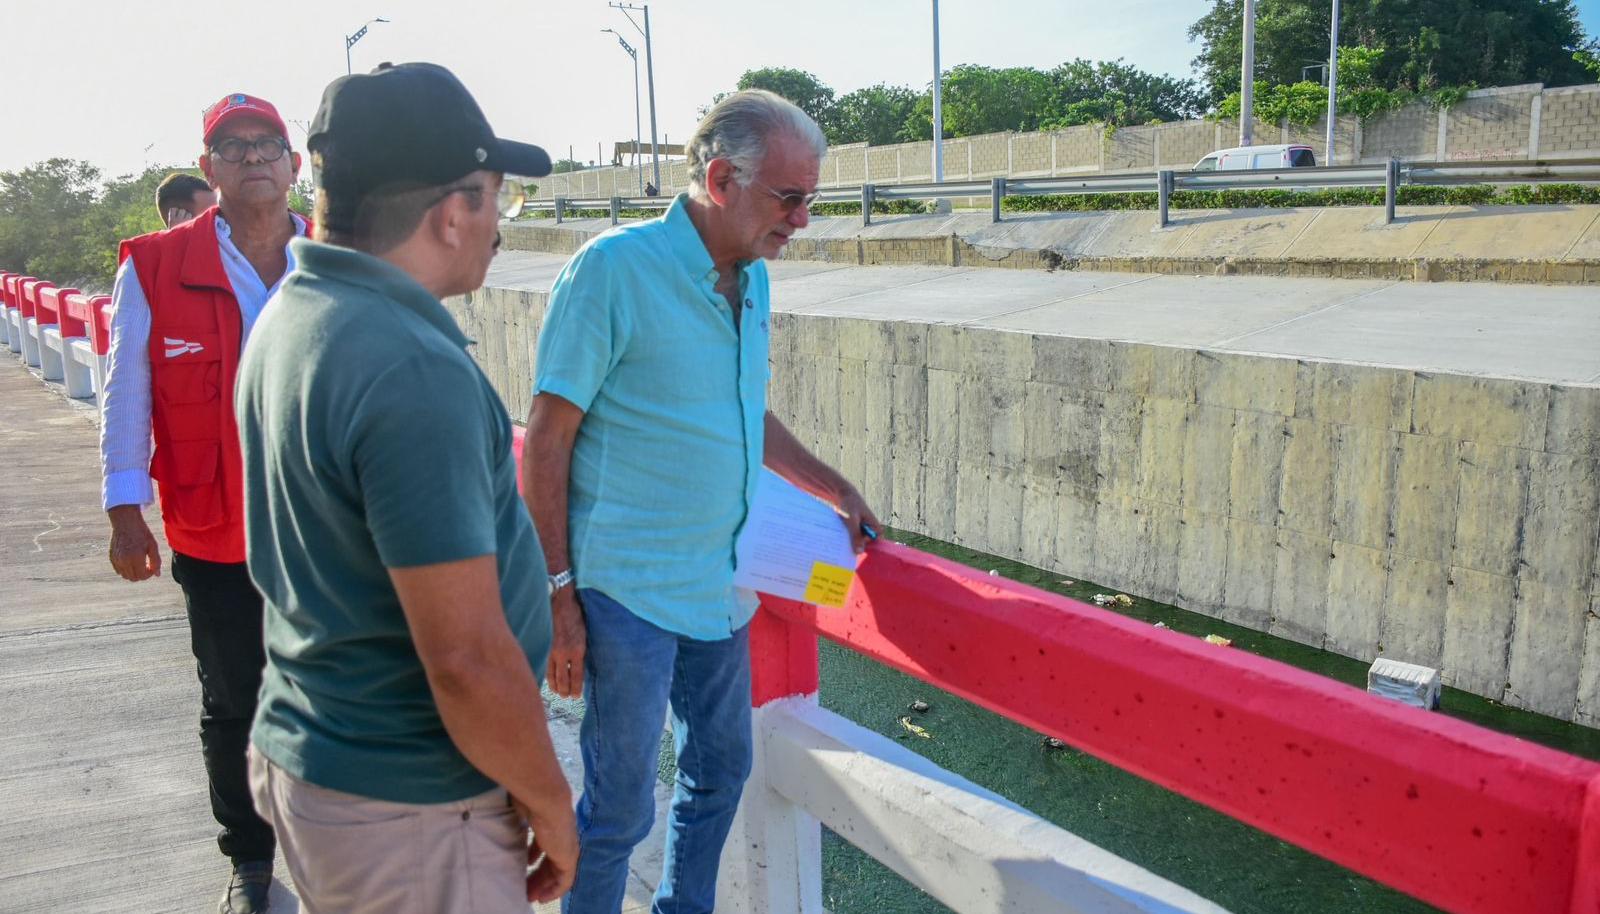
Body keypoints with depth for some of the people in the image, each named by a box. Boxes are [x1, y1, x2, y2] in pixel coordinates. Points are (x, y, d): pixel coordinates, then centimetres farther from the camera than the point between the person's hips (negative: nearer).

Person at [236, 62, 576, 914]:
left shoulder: (290, 316, 3)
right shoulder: (414, 372, -27)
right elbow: (467, 659, -27)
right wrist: (551, 805, -11)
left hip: (300, 751, 9)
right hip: (404, 814, -8)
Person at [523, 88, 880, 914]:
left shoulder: (752, 279, 6)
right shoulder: (613, 268, -16)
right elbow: (546, 441, -15)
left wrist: (832, 488, 17)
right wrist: (557, 594, -16)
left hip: (719, 586, 7)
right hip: (628, 595, -7)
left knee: (719, 773, 21)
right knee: (619, 808, 6)